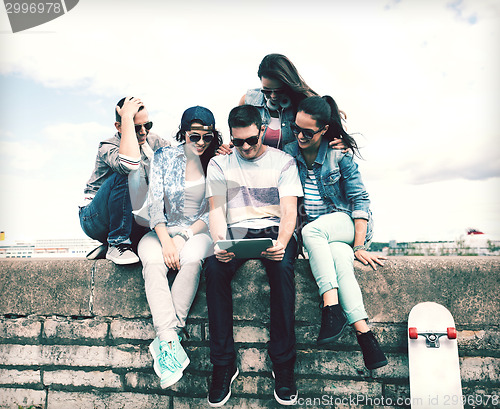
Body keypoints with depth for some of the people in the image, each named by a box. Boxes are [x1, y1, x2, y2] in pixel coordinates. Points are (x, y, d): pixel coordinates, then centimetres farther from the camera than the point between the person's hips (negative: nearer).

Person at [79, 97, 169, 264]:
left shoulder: (151, 141, 0)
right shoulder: (107, 147, -18)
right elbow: (129, 163, -42)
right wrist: (127, 117, -34)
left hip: (132, 221, 6)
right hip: (94, 220, -6)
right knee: (122, 176, -32)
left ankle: (109, 247, 2)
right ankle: (117, 244, -22)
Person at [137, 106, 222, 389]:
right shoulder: (164, 157, 4)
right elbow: (155, 202, -3)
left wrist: (184, 236, -13)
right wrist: (165, 240, -17)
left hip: (199, 231, -1)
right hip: (163, 230, 1)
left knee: (191, 259, -35)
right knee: (153, 261, -32)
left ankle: (164, 342, -28)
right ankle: (171, 341, -36)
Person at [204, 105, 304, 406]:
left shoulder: (283, 161, 8)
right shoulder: (220, 164, 12)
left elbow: (289, 211, -2)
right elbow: (216, 210, 3)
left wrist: (281, 242, -23)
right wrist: (219, 242, -19)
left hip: (274, 230, -1)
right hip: (236, 231, 1)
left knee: (283, 267, -35)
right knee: (215, 268, -32)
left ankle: (283, 364, -22)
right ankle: (224, 364, -20)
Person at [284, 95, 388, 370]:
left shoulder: (340, 155, -5)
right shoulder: (288, 154, 2)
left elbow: (359, 200, -6)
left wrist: (359, 246, -16)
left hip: (344, 222, -2)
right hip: (311, 230, 2)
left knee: (312, 229, -35)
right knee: (340, 259, -32)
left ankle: (332, 307, -37)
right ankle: (363, 332, -36)